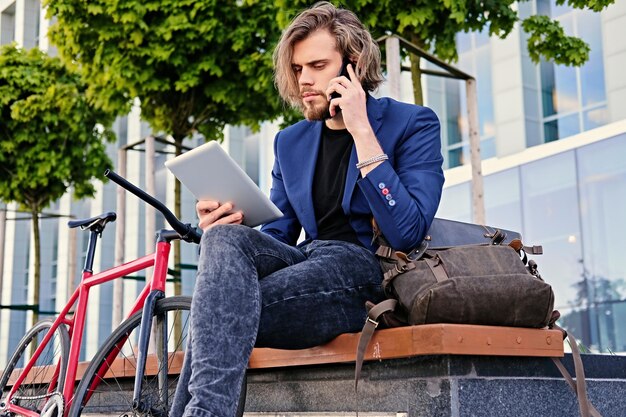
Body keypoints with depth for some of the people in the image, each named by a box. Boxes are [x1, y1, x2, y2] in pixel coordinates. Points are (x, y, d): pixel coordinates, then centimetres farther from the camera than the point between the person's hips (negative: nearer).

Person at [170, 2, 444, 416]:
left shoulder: (413, 124, 2)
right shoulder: (290, 142, 18)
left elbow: (407, 233, -13)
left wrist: (361, 131, -15)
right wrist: (237, 223, -7)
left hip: (367, 274, -5)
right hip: (305, 259, 5)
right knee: (227, 237, -29)